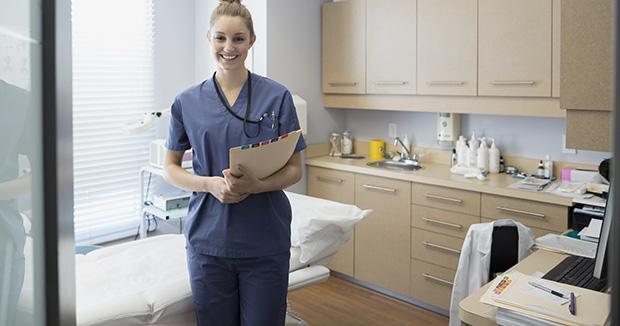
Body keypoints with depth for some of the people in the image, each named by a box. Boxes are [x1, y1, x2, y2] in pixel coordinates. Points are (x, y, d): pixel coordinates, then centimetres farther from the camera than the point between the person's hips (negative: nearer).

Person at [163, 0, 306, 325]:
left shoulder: (278, 97, -3)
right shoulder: (187, 102, 2)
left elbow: (295, 169, 0)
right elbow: (171, 168, 8)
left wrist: (257, 185, -20)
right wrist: (210, 183, -12)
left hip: (265, 241, -1)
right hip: (208, 239, 1)